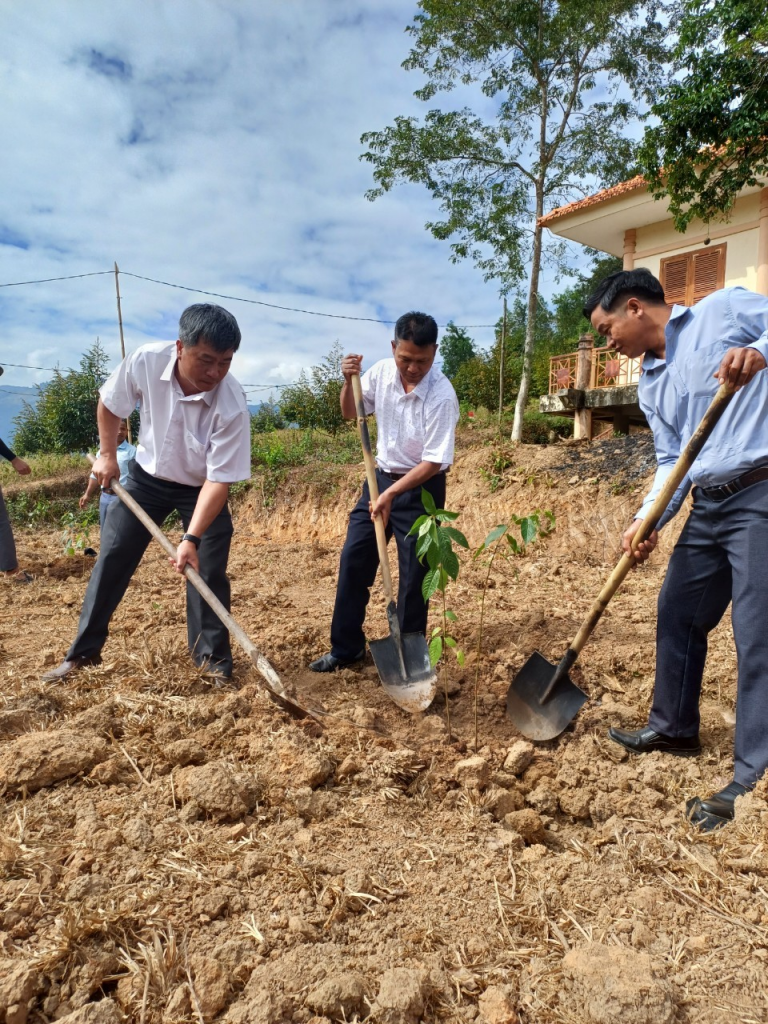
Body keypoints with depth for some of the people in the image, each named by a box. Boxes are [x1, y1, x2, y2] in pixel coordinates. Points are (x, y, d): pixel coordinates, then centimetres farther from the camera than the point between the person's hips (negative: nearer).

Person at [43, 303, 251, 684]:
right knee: (112, 558, 4)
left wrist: (192, 539, -35)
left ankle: (214, 659, 11)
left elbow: (218, 479, -30)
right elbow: (109, 404, -3)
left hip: (202, 488, -2)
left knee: (208, 570, -8)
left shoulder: (232, 406, -33)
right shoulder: (145, 360, -26)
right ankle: (83, 651, 20)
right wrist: (107, 455, 0)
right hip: (148, 476, 3)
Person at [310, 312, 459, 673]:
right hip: (381, 476, 6)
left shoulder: (442, 396, -23)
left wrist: (391, 494, -24)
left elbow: (435, 462, -21)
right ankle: (346, 646, 20)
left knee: (414, 572, 1)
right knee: (353, 558, 6)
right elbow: (351, 413, 9)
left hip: (421, 487, -5)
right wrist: (349, 381, -10)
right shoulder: (381, 372, -7)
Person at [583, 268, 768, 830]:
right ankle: (674, 726, 35)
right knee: (677, 615, 15)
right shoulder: (651, 385, 16)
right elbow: (673, 460, 11)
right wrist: (648, 520, -3)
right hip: (709, 505, 8)